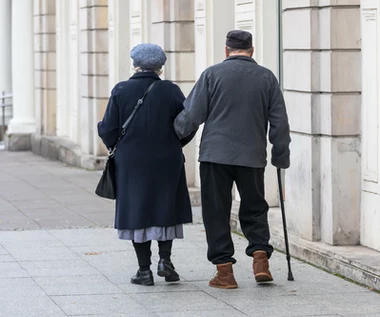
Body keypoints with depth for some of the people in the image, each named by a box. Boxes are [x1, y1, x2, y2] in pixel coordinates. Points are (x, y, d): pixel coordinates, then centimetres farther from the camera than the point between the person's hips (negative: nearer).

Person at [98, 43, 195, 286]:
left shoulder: (121, 91, -6)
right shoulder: (171, 91, -5)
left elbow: (108, 129, -6)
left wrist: (116, 147, 14)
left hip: (131, 163, 0)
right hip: (167, 162, 1)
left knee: (137, 212, 7)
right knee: (166, 209, 16)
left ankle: (145, 270, 6)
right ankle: (165, 259, 4)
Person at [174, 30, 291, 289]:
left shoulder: (212, 74, -1)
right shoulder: (267, 78, 5)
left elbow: (192, 115, -2)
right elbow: (280, 123, 7)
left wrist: (175, 133, 17)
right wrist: (281, 157, 16)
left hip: (215, 154, -2)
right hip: (253, 156, 2)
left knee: (217, 212, 5)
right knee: (254, 209, 17)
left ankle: (224, 271, 3)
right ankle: (260, 257, 1)